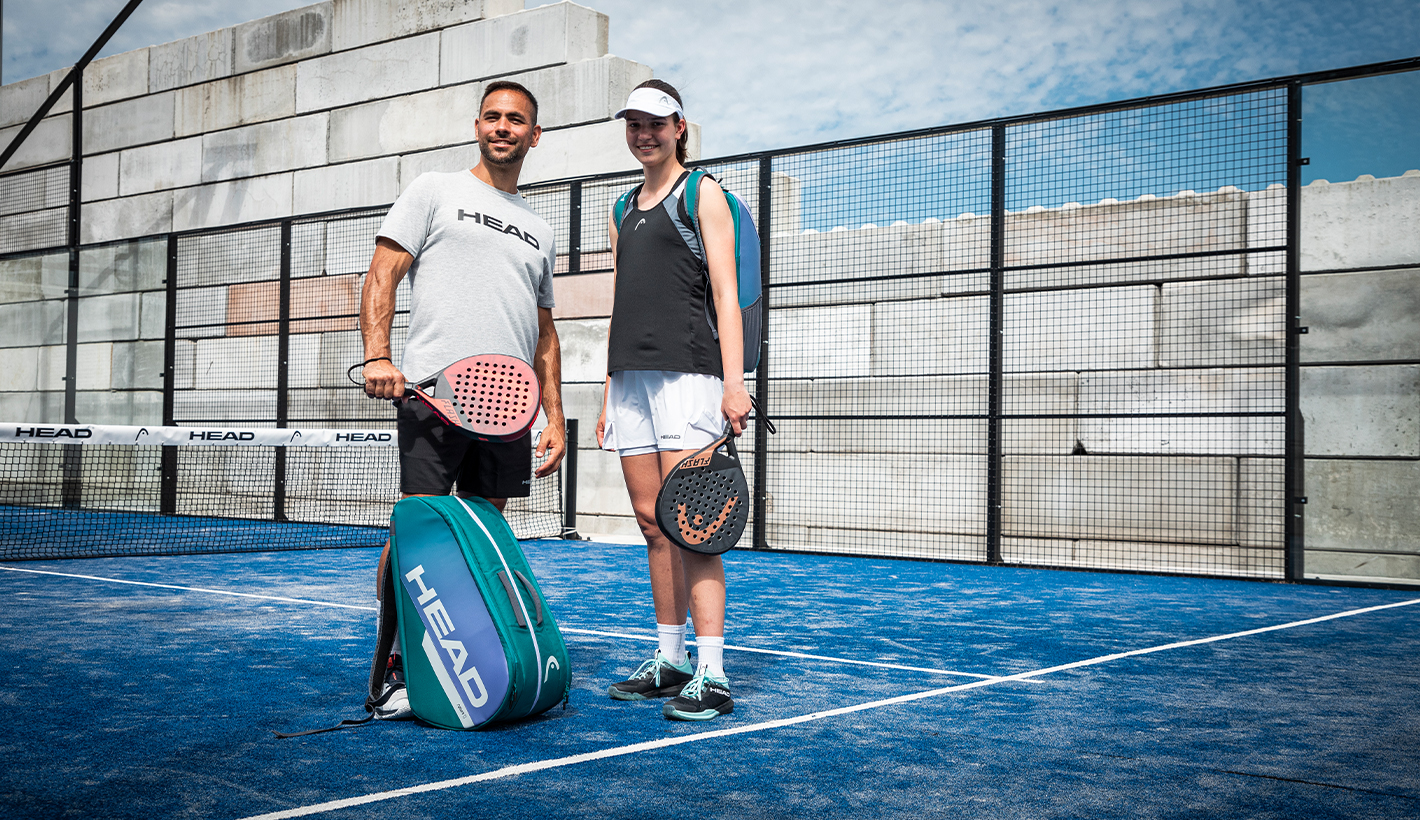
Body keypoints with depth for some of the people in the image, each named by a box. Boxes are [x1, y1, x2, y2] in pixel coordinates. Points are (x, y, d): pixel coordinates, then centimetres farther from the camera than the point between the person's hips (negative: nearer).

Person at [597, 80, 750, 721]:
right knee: (653, 523, 7)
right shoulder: (624, 209, 23)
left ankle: (711, 676, -11)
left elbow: (725, 294, -5)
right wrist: (609, 396, 18)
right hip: (630, 378, 7)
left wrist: (735, 381, -15)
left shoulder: (702, 193, 4)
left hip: (686, 373, -7)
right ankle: (670, 661, 14)